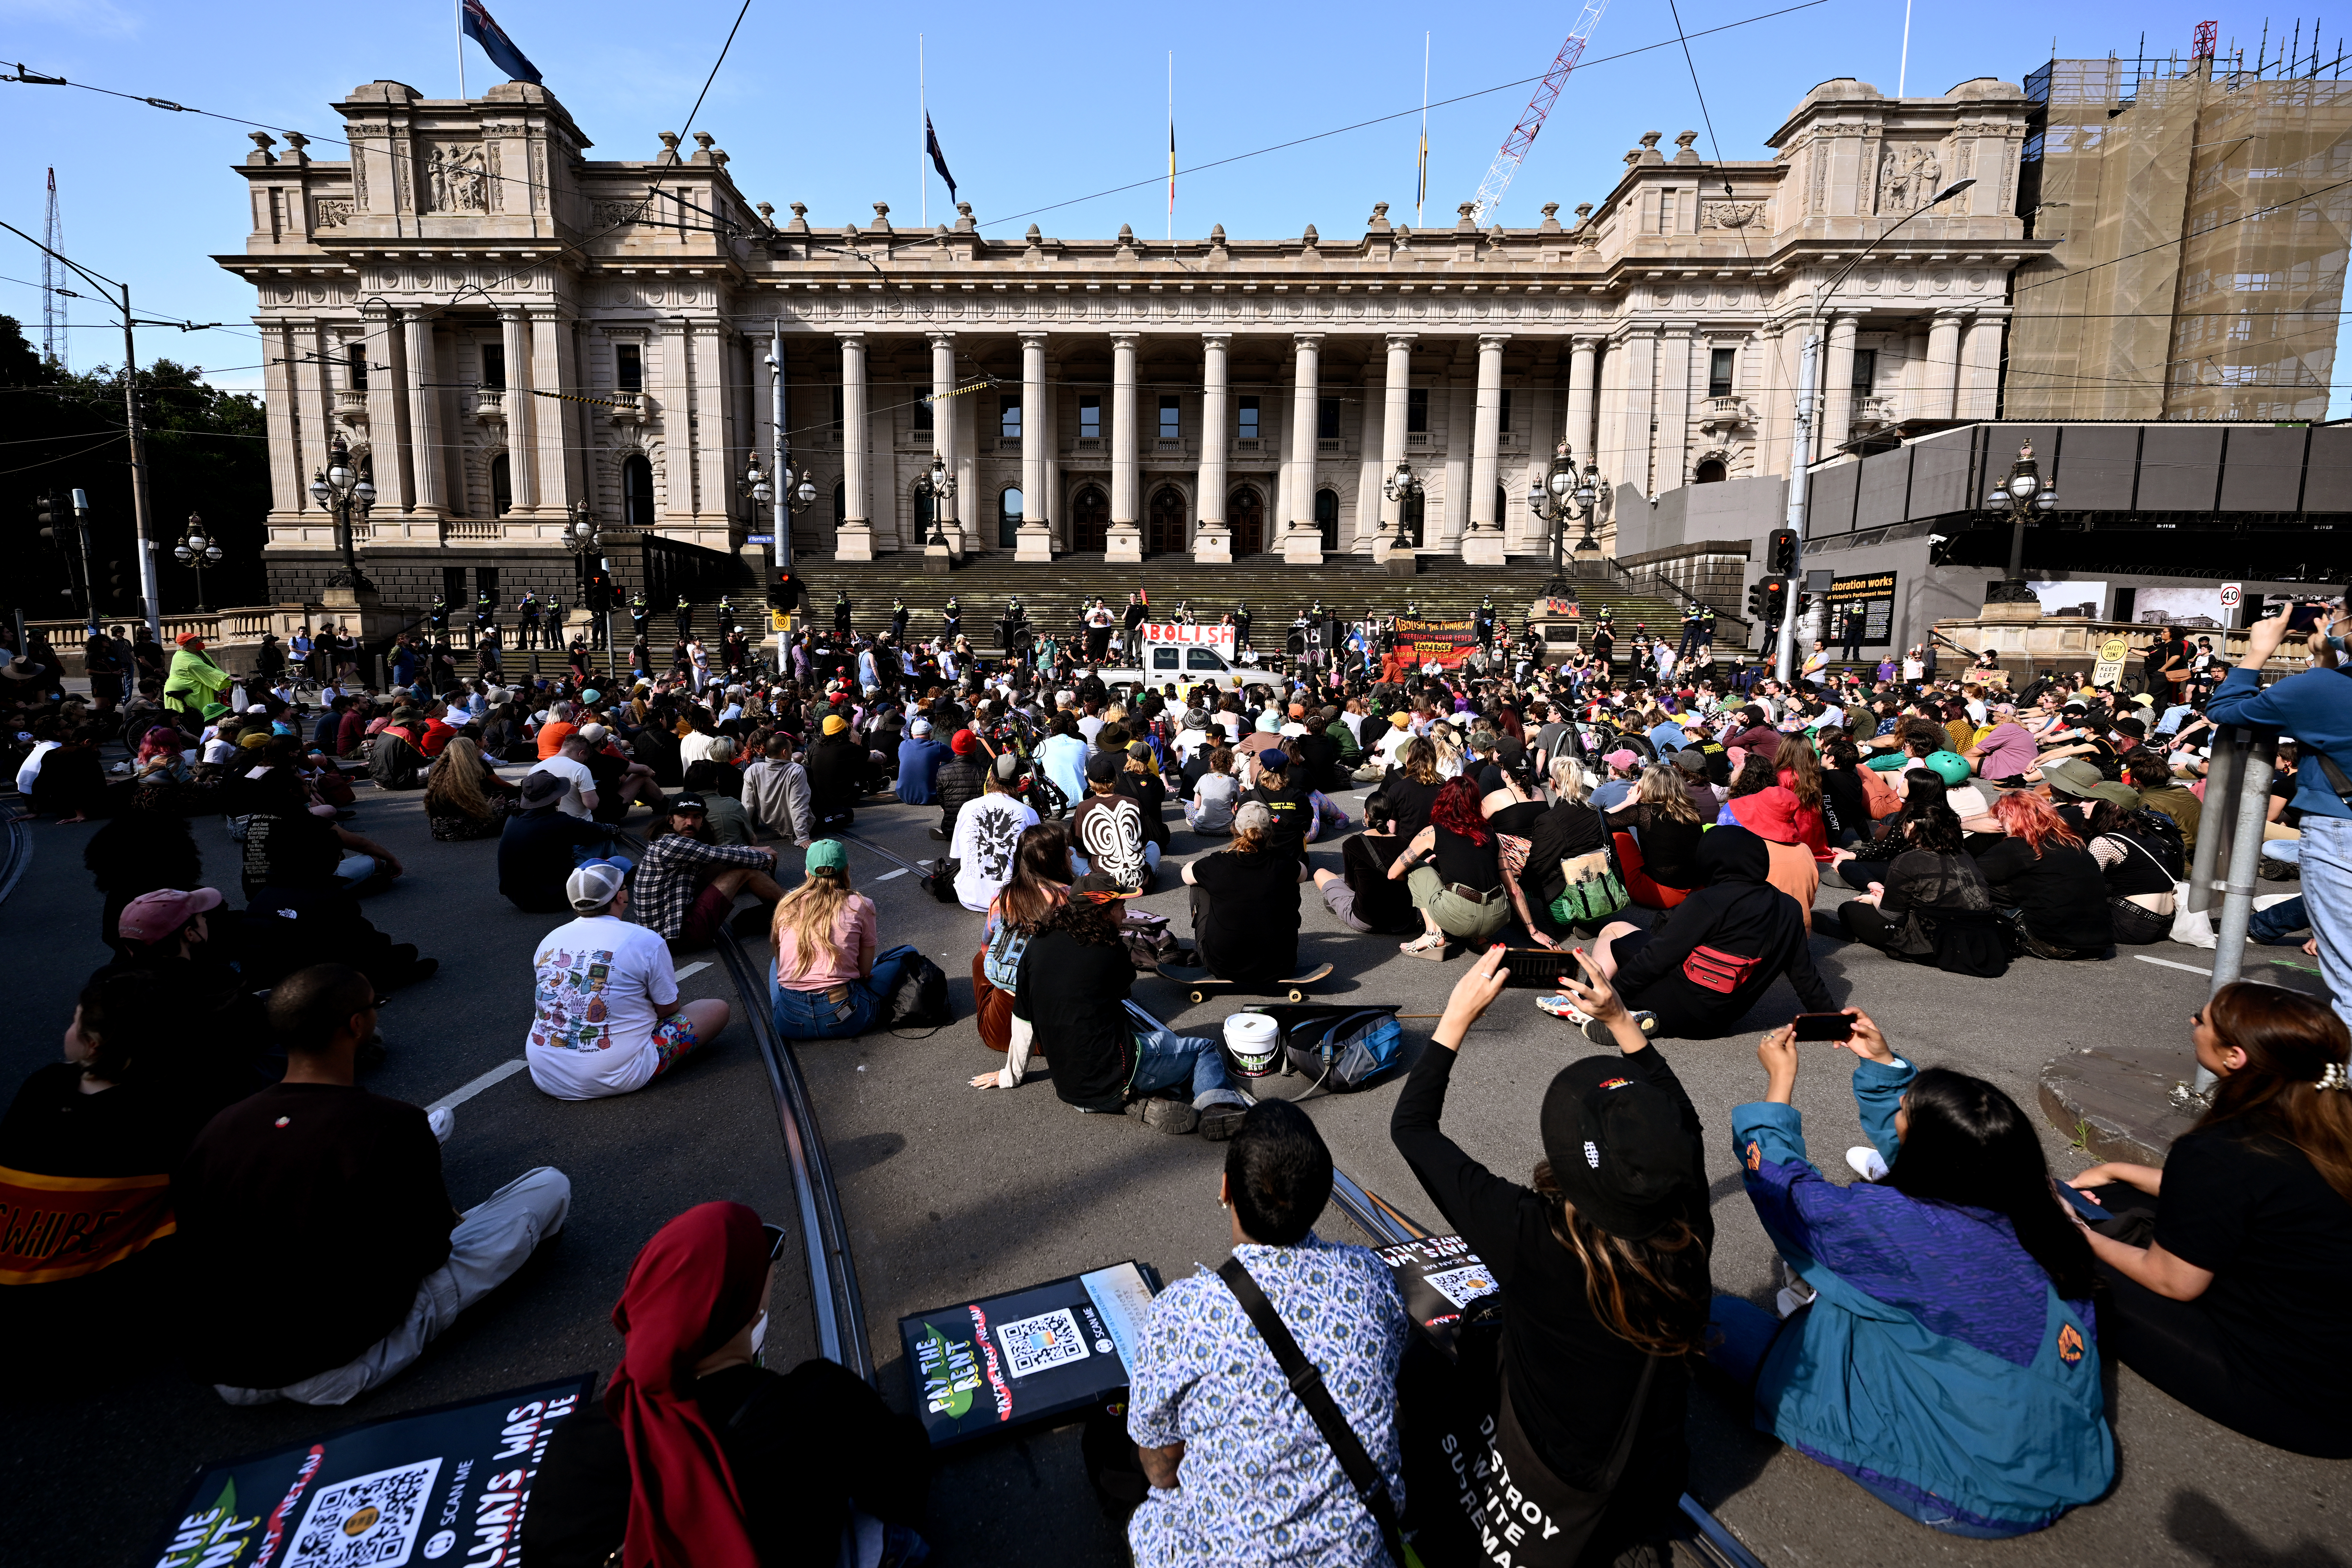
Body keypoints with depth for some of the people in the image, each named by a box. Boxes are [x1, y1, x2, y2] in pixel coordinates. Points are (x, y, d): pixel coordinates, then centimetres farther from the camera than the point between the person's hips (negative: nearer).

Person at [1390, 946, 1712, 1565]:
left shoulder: (1527, 1238, -35)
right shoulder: (1689, 1234, -25)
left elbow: (1411, 1125, -21)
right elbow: (1676, 1125, -2)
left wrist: (1460, 1011, -15)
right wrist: (1619, 1019, -3)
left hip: (1541, 1504, -3)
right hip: (1652, 1500, 4)